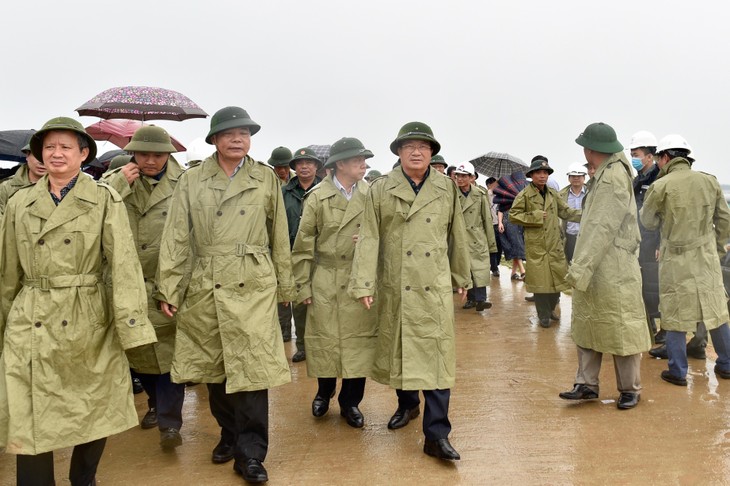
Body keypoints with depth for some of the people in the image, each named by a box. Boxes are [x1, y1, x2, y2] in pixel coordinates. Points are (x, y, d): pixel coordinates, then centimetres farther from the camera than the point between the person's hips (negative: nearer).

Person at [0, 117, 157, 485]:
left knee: (92, 410, 11)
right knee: (30, 417, 2)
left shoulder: (104, 201, -3)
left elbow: (124, 264, -10)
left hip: (87, 322, -2)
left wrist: (131, 324, -18)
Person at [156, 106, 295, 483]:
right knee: (214, 368, 11)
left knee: (252, 369, -5)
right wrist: (168, 290, -2)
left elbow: (279, 238, 8)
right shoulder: (191, 180, 3)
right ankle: (229, 435, 32)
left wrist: (285, 287, 10)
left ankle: (250, 453, 7)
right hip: (205, 288, 1)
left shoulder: (266, 179, 4)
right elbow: (176, 238, 2)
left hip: (254, 287, -1)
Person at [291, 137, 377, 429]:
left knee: (360, 340, 4)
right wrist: (303, 286, -3)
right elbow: (304, 245, -2)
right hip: (325, 282, -1)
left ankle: (350, 402, 22)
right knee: (324, 339, 7)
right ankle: (323, 393, 32)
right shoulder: (317, 197, -3)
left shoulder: (371, 194, 3)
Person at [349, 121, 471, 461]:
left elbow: (457, 236, 12)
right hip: (394, 288, 0)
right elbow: (369, 238, -4)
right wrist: (364, 283, -11)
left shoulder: (446, 189, 6)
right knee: (397, 348, 14)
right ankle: (407, 403, 40)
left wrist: (462, 277, 16)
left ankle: (436, 435, 0)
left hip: (435, 288, 0)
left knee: (437, 354, -4)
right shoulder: (380, 190, 0)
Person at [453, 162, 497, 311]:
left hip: (478, 238, -1)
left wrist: (491, 242, 4)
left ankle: (480, 299, -11)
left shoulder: (480, 195, 0)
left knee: (480, 268, -10)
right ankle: (471, 298, 17)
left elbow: (487, 219, 4)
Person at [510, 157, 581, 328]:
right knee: (541, 280, 0)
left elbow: (566, 211, 12)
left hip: (555, 244, 5)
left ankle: (551, 308, 30)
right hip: (536, 245, -5)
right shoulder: (524, 195, -6)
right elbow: (513, 215, -7)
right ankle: (544, 315, 15)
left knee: (558, 278, 9)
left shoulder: (553, 193, 10)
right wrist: (534, 217, -15)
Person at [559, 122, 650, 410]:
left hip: (612, 271, -9)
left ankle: (630, 389, 18)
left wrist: (581, 267, -22)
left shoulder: (613, 177, -16)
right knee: (586, 325, 11)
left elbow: (602, 229, -21)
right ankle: (587, 384, 19)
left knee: (620, 330, 4)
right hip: (592, 268, 9)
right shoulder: (605, 174, 12)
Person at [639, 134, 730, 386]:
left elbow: (648, 222, 2)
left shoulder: (660, 186, -11)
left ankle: (678, 372, 12)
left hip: (676, 259, -4)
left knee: (674, 315, 6)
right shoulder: (710, 182, 2)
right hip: (707, 257, 4)